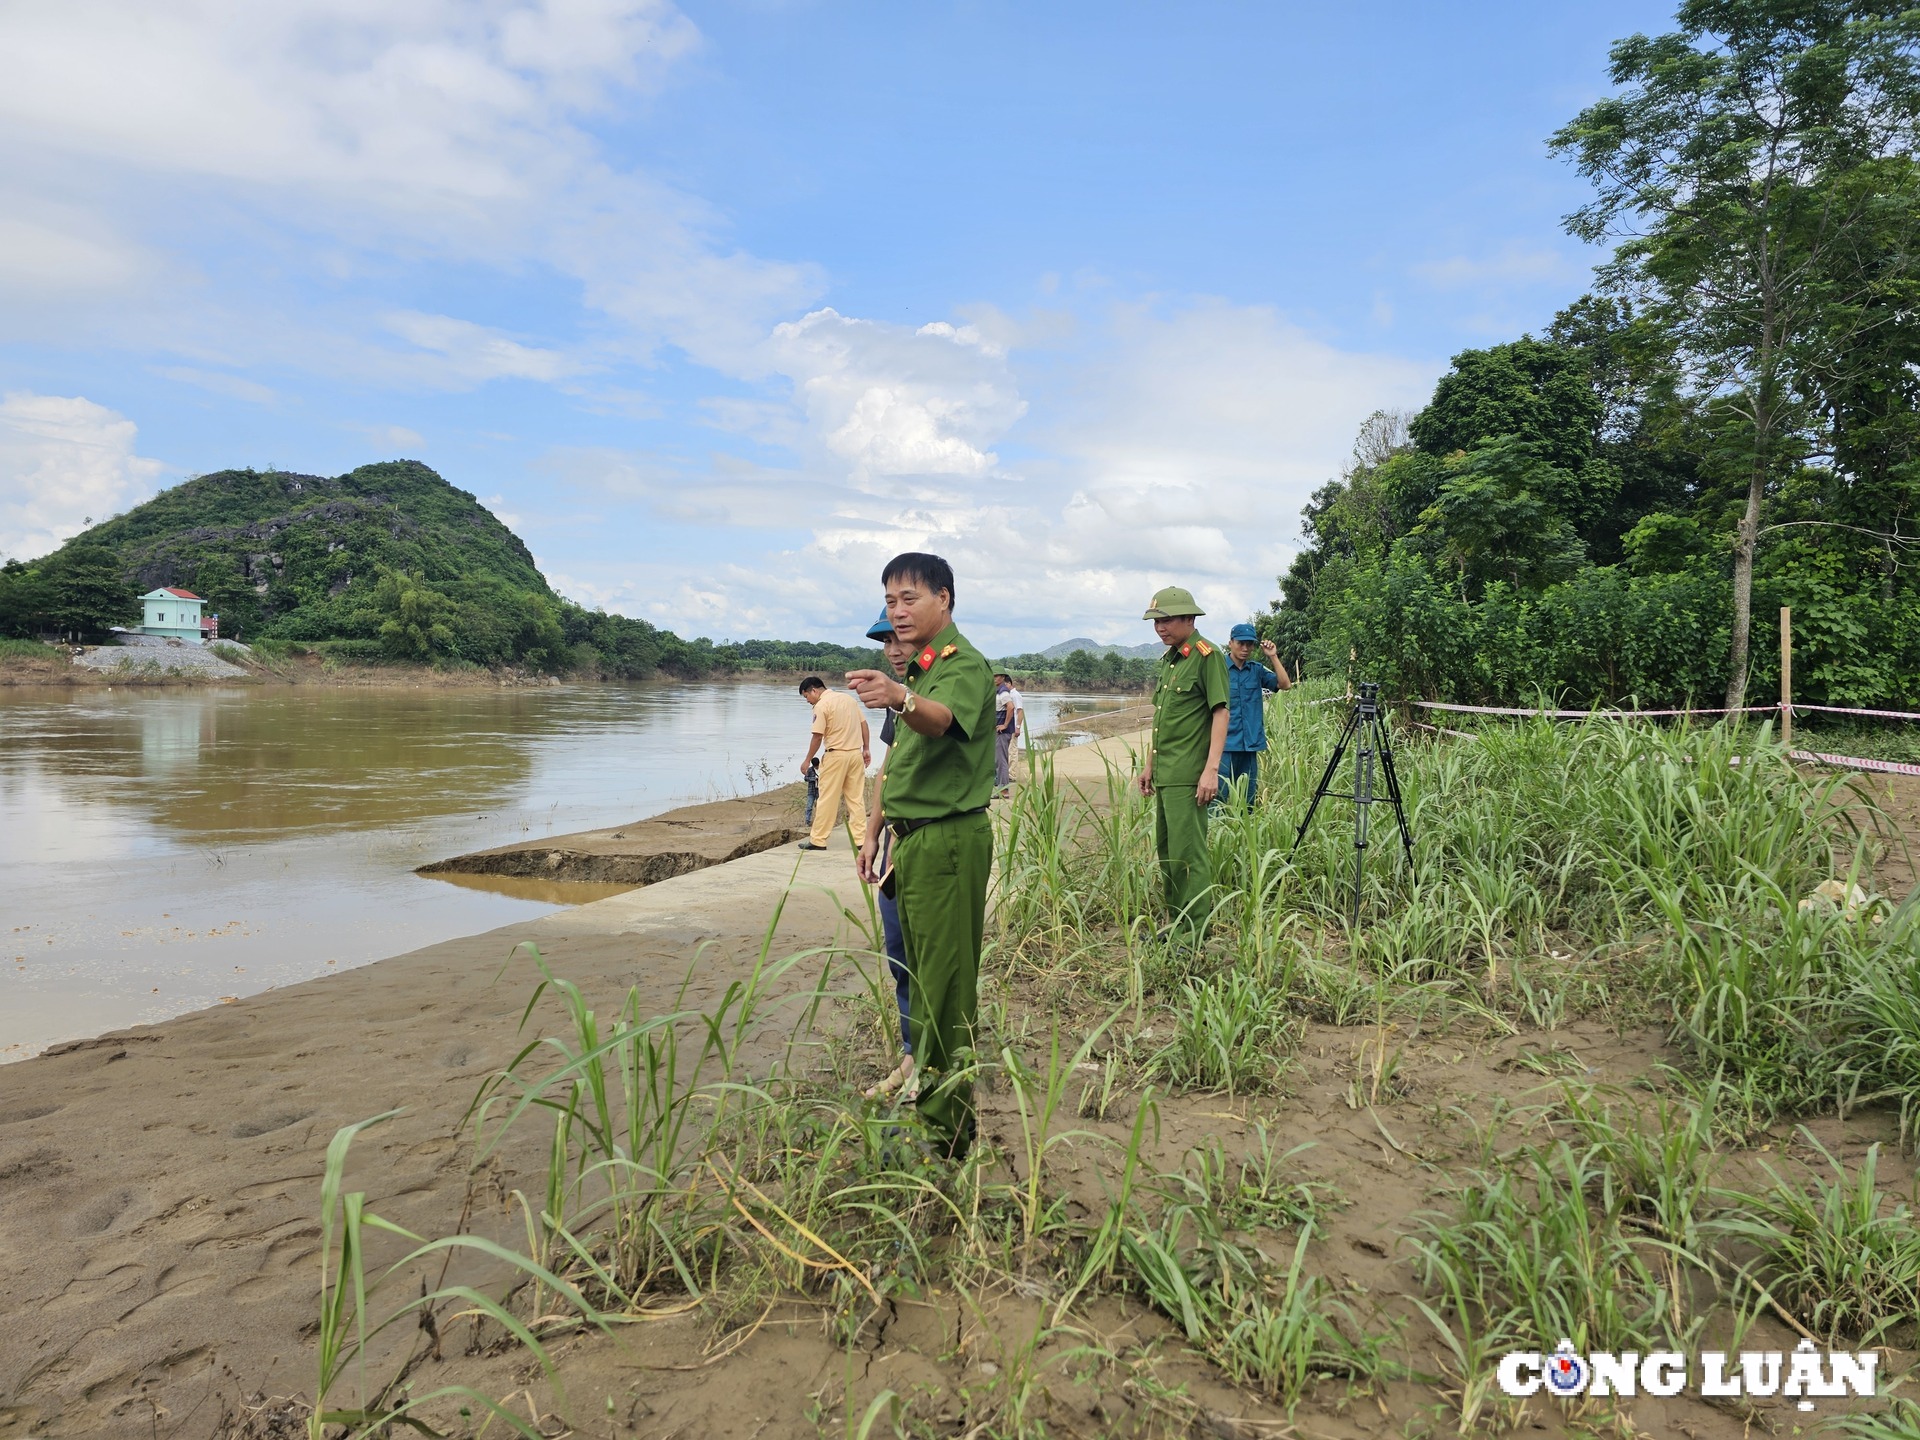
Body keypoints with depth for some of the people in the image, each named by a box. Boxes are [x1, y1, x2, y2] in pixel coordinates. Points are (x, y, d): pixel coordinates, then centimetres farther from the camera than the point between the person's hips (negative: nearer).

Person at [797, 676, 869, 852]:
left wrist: (807, 760, -1)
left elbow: (817, 737, -11)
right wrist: (866, 749, 16)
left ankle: (818, 840, 5)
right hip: (856, 753, 6)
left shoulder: (821, 706, -9)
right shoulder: (847, 697, 12)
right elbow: (864, 724, 12)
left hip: (836, 755, -6)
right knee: (857, 798, 8)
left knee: (827, 799, 0)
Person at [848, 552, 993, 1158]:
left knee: (944, 984, -5)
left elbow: (941, 720, -36)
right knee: (919, 971, 18)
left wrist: (900, 698, -56)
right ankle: (921, 1074, 33)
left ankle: (947, 1126, 4)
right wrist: (876, 830, 19)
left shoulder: (965, 666, -13)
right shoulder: (916, 672, 17)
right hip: (912, 838, 9)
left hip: (950, 839, -9)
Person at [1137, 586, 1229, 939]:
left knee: (1188, 853, -7)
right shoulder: (1167, 659, 17)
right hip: (1165, 774, 9)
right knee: (1166, 851, 14)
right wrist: (1150, 764, 20)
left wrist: (1211, 769, -21)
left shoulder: (1207, 655, -10)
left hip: (1188, 775, -9)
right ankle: (1176, 923, 23)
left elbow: (1220, 712, -15)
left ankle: (1197, 932, 0)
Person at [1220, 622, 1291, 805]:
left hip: (1250, 744, 5)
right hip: (1225, 744, -5)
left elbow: (1285, 684, 2)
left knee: (1247, 798, 10)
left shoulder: (1257, 670, 10)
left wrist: (1273, 656, -5)